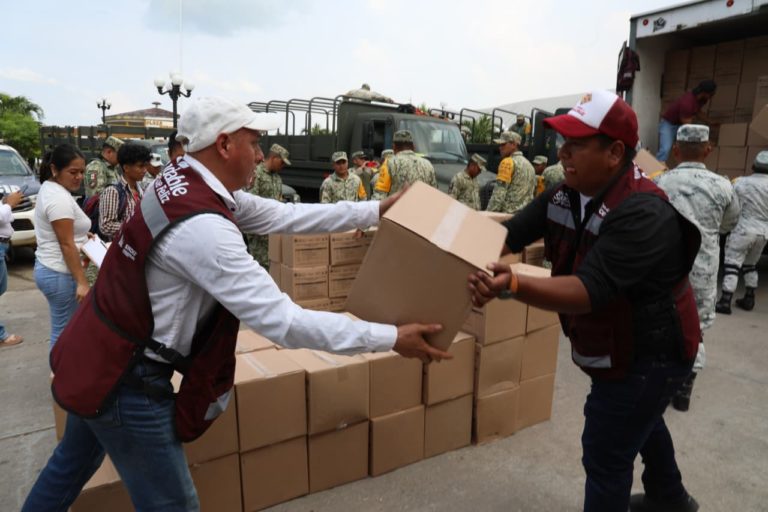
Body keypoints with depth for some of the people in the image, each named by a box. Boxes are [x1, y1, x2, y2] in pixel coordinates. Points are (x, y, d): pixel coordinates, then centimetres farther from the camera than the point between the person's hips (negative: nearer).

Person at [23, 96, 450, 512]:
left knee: (75, 462, 33)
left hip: (98, 355, 9)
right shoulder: (203, 227, -32)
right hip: (128, 381, -9)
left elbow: (283, 215, -1)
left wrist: (378, 210, -1)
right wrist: (390, 338, -28)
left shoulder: (185, 181, -2)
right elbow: (280, 320, -33)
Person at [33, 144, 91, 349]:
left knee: (63, 328, 17)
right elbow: (66, 245, -22)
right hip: (60, 274, -10)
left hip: (49, 268, 10)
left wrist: (82, 236, 14)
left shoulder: (49, 189, 12)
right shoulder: (60, 198, -20)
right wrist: (82, 282, -21)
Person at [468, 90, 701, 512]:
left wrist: (512, 285, -57)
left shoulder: (643, 215, -33)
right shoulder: (565, 195, -7)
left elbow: (587, 292, -42)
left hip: (649, 354, -9)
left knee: (606, 454, 1)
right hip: (619, 346, 9)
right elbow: (509, 235, -11)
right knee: (638, 421, 31)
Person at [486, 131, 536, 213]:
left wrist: (490, 214, -13)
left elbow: (499, 194, -14)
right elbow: (532, 192, 19)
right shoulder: (529, 165, 19)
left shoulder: (508, 162, -6)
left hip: (508, 214, -8)